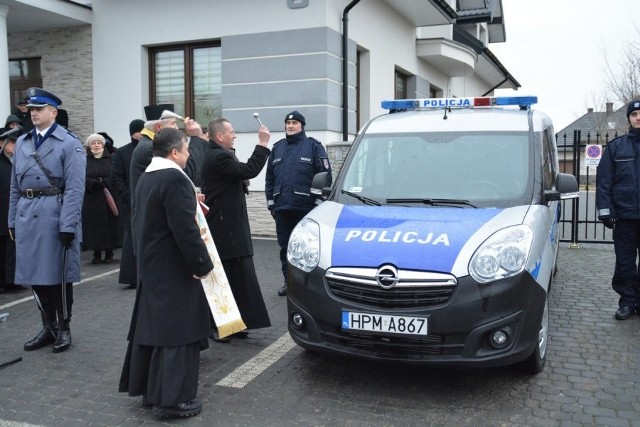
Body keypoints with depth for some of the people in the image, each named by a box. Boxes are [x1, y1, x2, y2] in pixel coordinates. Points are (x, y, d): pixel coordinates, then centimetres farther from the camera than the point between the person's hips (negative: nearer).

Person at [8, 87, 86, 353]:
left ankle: (63, 328, 19)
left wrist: (68, 225, -17)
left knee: (58, 274, 4)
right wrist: (13, 220, 11)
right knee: (34, 273, 11)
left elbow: (74, 189, -12)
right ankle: (48, 327, 25)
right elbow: (15, 186, 15)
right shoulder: (22, 143, 13)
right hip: (27, 216, 6)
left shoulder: (69, 143, -6)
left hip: (55, 215, -6)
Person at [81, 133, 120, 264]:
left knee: (109, 224, 0)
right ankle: (96, 254, 8)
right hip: (91, 199, 0)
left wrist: (105, 182, -16)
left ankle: (109, 253, 9)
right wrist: (94, 183, -16)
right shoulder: (85, 160, 7)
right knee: (93, 226, 0)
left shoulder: (110, 159, 6)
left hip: (108, 198, 0)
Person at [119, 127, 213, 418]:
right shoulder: (175, 179, -20)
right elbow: (184, 229, -25)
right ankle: (172, 398, 2)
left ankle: (151, 389, 27)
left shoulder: (146, 177, 11)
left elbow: (138, 217, 17)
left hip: (150, 264, 10)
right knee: (177, 329, -3)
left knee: (151, 326, 16)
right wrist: (202, 263, -18)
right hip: (174, 268, -10)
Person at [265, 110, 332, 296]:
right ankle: (288, 281, 20)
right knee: (285, 246, 9)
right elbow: (269, 177, 17)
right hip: (282, 207, 5)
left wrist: (319, 200, -8)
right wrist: (270, 201, 11)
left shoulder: (313, 146, 1)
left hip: (306, 207, -5)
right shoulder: (278, 147, 16)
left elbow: (325, 174, -4)